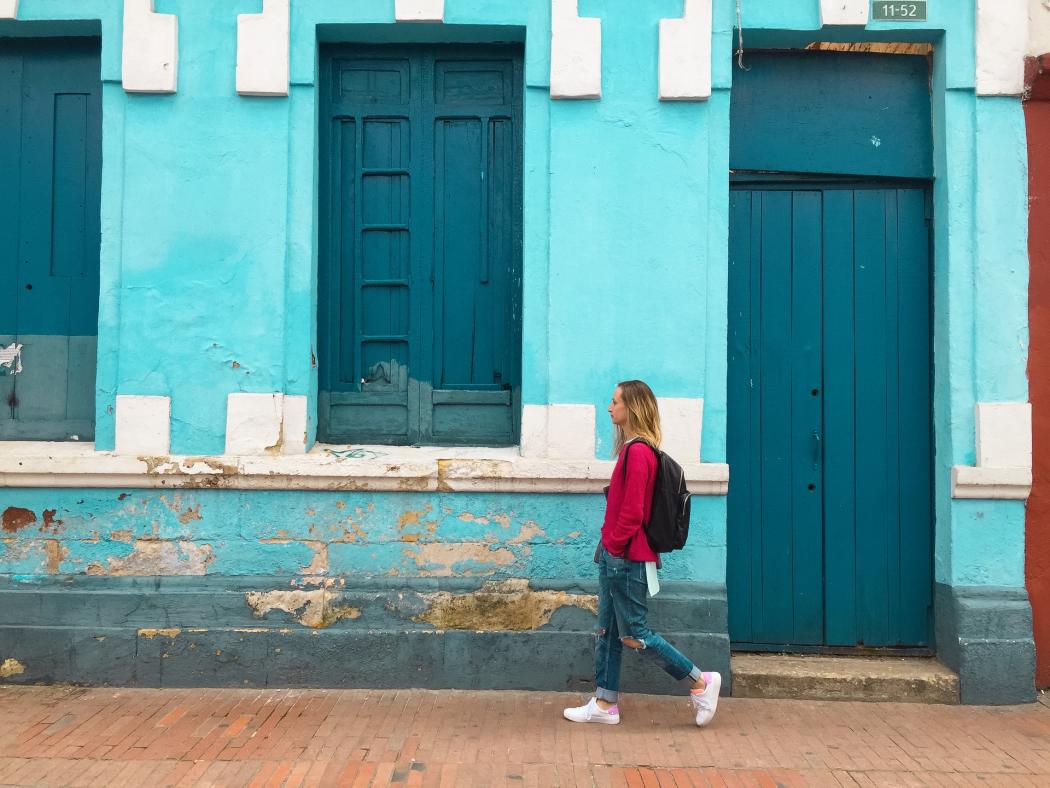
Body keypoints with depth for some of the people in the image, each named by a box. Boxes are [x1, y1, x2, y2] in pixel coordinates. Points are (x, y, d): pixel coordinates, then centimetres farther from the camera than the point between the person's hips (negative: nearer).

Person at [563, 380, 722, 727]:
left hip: (627, 558, -10)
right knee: (607, 631, 14)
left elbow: (632, 510, -22)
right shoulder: (632, 448, 12)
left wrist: (614, 546, -12)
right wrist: (606, 546, 12)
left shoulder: (638, 452, -18)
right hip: (614, 557, 10)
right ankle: (605, 703, 23)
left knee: (633, 634, 0)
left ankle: (701, 682, 11)